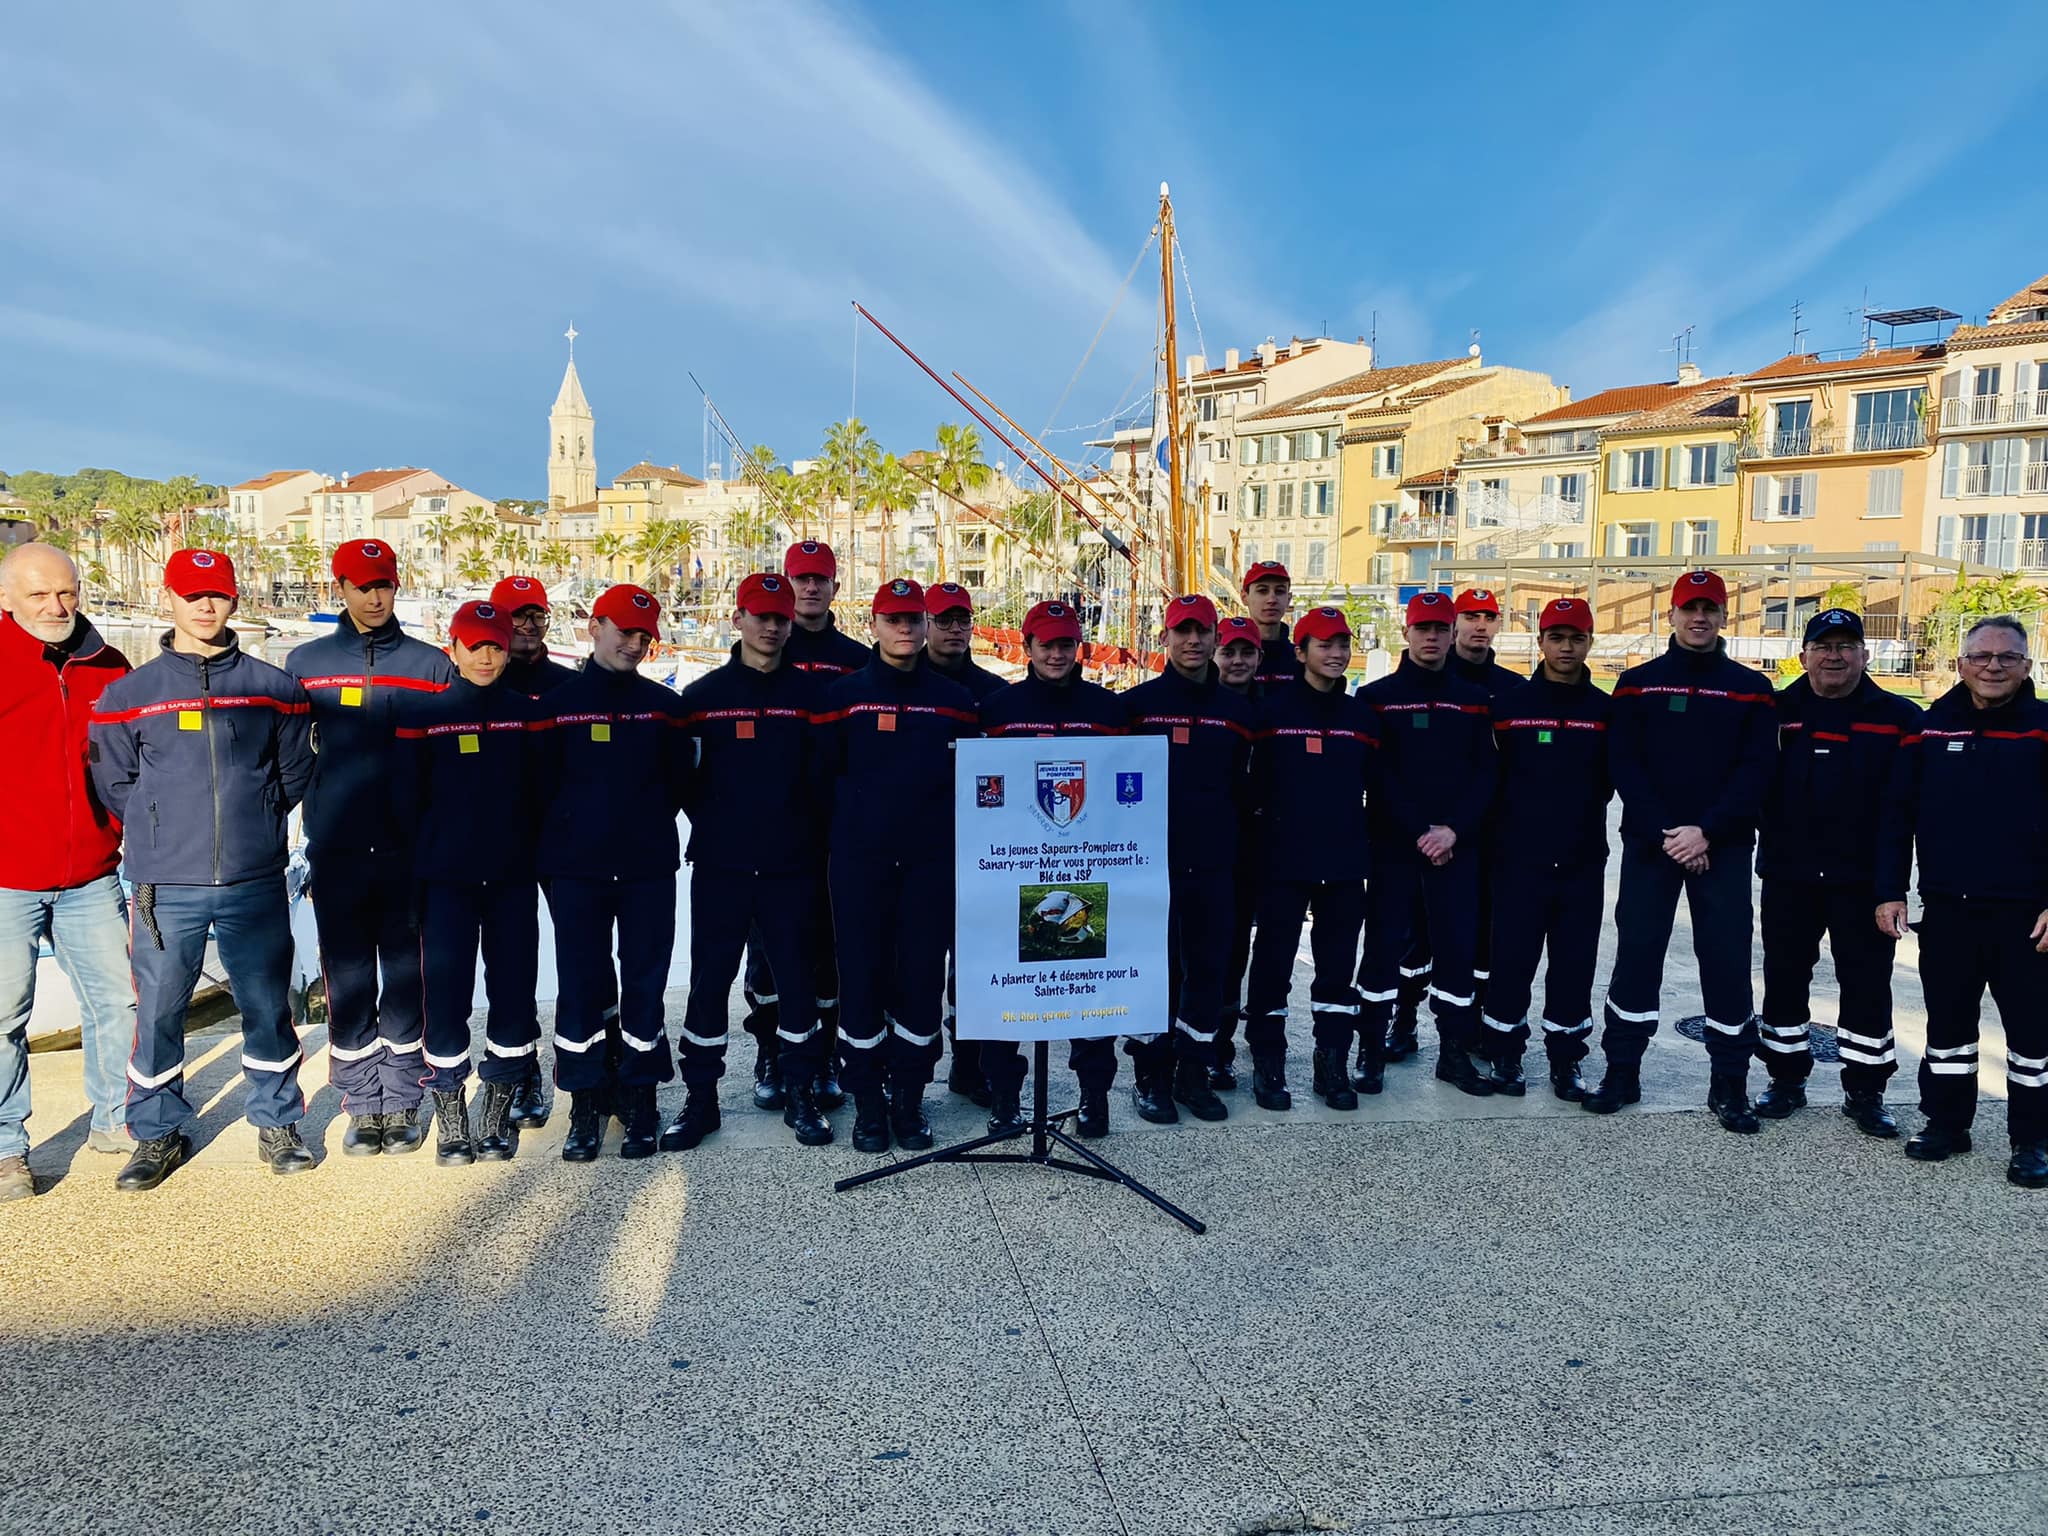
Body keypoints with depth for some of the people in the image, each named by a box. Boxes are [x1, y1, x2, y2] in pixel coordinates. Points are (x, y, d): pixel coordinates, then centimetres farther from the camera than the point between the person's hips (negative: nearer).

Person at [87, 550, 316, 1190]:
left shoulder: (274, 687, 5)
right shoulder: (129, 693, 4)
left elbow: (295, 771, 12)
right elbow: (114, 782, 10)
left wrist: (251, 823, 8)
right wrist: (163, 833, 6)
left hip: (256, 882, 0)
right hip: (165, 888, 0)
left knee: (268, 1006, 6)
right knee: (158, 1012, 5)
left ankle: (277, 1123, 22)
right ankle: (158, 1133, 22)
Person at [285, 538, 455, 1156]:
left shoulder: (431, 664, 4)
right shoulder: (305, 662, 7)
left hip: (410, 849, -1)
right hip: (335, 850, 1)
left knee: (406, 977, 5)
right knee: (347, 980, 5)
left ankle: (403, 1101, 15)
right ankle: (361, 1104, 16)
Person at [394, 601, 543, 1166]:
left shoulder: (526, 713, 6)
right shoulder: (422, 712, 2)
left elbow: (541, 792, 8)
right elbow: (408, 796, 5)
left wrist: (540, 858, 4)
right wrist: (416, 867, 4)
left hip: (513, 879, 2)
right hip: (446, 880, -1)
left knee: (514, 991, 3)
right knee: (446, 992, -2)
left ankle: (497, 1119, 18)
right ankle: (451, 1122, 13)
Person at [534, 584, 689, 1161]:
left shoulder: (663, 705, 7)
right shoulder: (559, 703, 3)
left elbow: (679, 782, 11)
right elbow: (543, 785, 4)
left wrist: (648, 826, 6)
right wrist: (554, 850, 4)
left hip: (649, 869, 1)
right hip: (576, 869, -1)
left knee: (645, 983, 4)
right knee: (581, 984, 2)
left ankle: (640, 1098, 16)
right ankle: (586, 1104, 13)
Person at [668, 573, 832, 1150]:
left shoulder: (809, 692, 4)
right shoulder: (703, 695, 4)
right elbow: (683, 775, 5)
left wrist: (809, 836, -1)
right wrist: (715, 826, 1)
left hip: (791, 867, 0)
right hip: (720, 867, 0)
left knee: (796, 977, 5)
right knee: (709, 979, 4)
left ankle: (799, 1095, 18)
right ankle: (700, 1098, 16)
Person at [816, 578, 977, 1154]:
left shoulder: (953, 700, 8)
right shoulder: (843, 695, 3)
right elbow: (823, 775, 4)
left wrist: (951, 837, 3)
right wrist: (846, 832, 2)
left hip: (930, 863, 2)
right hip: (859, 863, -1)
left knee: (922, 980, 5)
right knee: (862, 978, 2)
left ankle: (909, 1101, 19)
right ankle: (868, 1103, 15)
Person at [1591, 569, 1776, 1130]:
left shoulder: (1751, 689, 5)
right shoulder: (1638, 684, 5)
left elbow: (1756, 770, -3)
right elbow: (1623, 765, -2)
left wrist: (1706, 831, -15)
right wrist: (1664, 832, -12)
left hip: (1723, 847, 0)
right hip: (1649, 844, 0)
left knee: (1727, 958, 2)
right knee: (1636, 952, 3)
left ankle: (1730, 1084, 13)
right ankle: (1621, 1072, 14)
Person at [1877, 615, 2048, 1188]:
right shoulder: (1929, 729, 5)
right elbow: (1897, 815, 7)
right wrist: (1890, 892, 2)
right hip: (1946, 909, 2)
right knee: (1947, 1024, 12)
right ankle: (1946, 1123, 26)